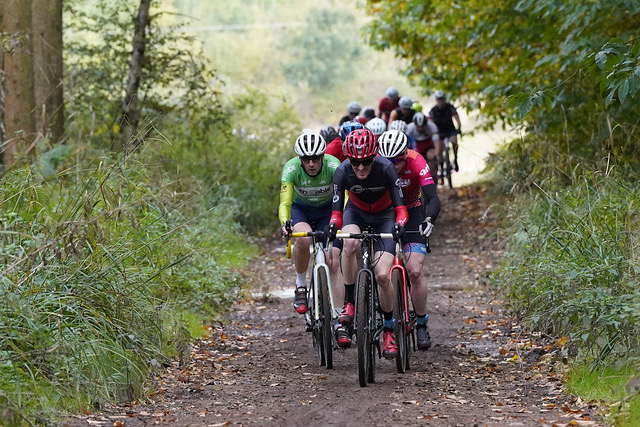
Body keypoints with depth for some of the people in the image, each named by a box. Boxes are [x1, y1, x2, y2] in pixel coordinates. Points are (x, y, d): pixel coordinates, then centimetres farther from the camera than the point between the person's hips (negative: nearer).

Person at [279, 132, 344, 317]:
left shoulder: (333, 165, -30)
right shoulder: (291, 168, -28)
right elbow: (285, 203, -33)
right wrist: (285, 224, -54)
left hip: (328, 210, 0)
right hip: (300, 209, 0)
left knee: (333, 263, -14)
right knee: (304, 239, -35)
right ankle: (300, 286, -13)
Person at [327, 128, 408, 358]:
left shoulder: (386, 168, -30)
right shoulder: (342, 171, -25)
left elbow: (400, 204, -26)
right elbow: (337, 207, -22)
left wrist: (400, 224, -45)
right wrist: (333, 226, -42)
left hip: (384, 216, -1)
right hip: (356, 212, 1)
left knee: (382, 276, -15)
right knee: (350, 243, -36)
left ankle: (389, 329, 7)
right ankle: (349, 304, -21)